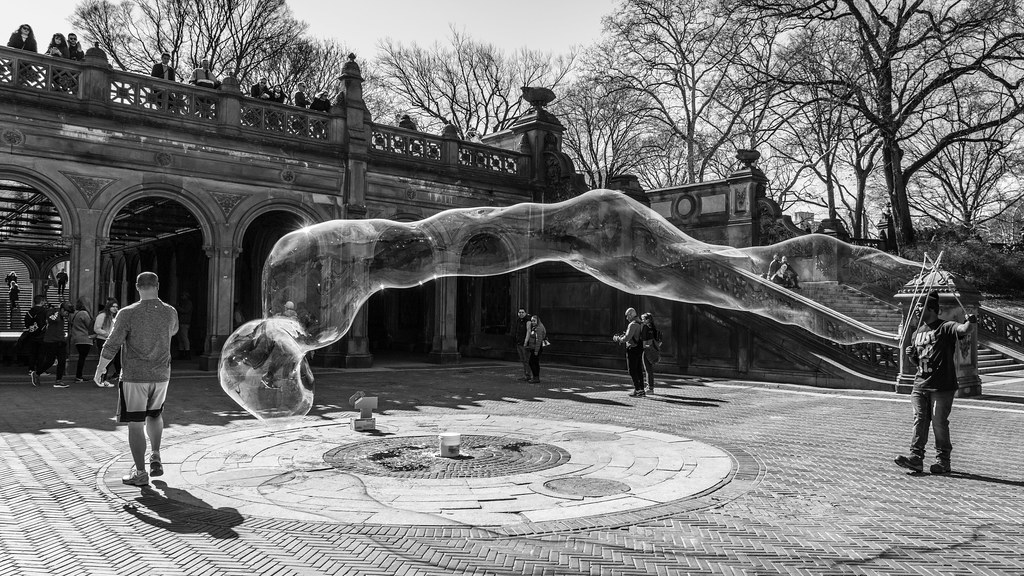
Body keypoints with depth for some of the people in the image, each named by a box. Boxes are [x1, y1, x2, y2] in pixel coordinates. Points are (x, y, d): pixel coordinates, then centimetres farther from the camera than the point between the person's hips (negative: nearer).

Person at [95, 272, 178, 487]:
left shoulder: (128, 314, -12)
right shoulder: (170, 313, -2)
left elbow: (111, 346, -11)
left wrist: (99, 370, 4)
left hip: (135, 376, -3)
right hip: (161, 375, 4)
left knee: (135, 423, 3)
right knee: (155, 415, 26)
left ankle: (140, 473, 7)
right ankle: (155, 456, 21)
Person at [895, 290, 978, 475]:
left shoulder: (946, 327, -5)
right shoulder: (917, 333, 16)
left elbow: (963, 329, -28)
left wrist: (971, 323, -50)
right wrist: (911, 355, 2)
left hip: (942, 385, -6)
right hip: (920, 384, 6)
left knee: (939, 423, 0)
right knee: (919, 420, 3)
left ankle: (943, 461, 12)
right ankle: (916, 458, 3)